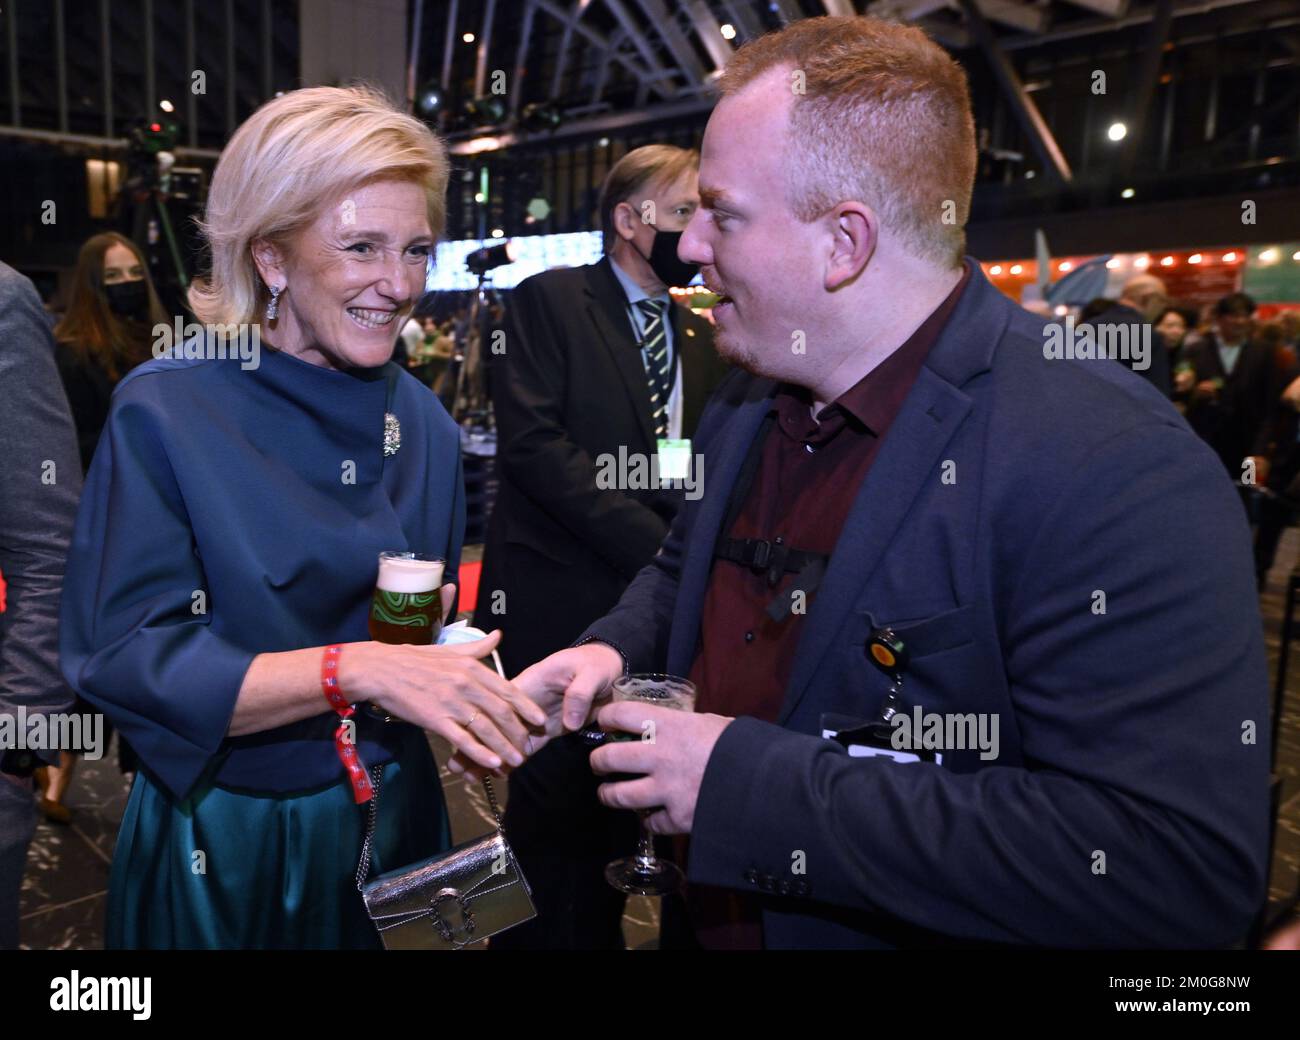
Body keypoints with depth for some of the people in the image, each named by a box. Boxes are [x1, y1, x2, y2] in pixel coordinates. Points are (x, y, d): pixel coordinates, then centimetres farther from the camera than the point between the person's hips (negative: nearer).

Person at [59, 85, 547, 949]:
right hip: (227, 844, -4)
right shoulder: (164, 413, -16)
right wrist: (355, 669, -33)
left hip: (395, 822, 5)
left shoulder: (424, 424, -1)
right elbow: (125, 665, -21)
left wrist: (468, 691, -14)